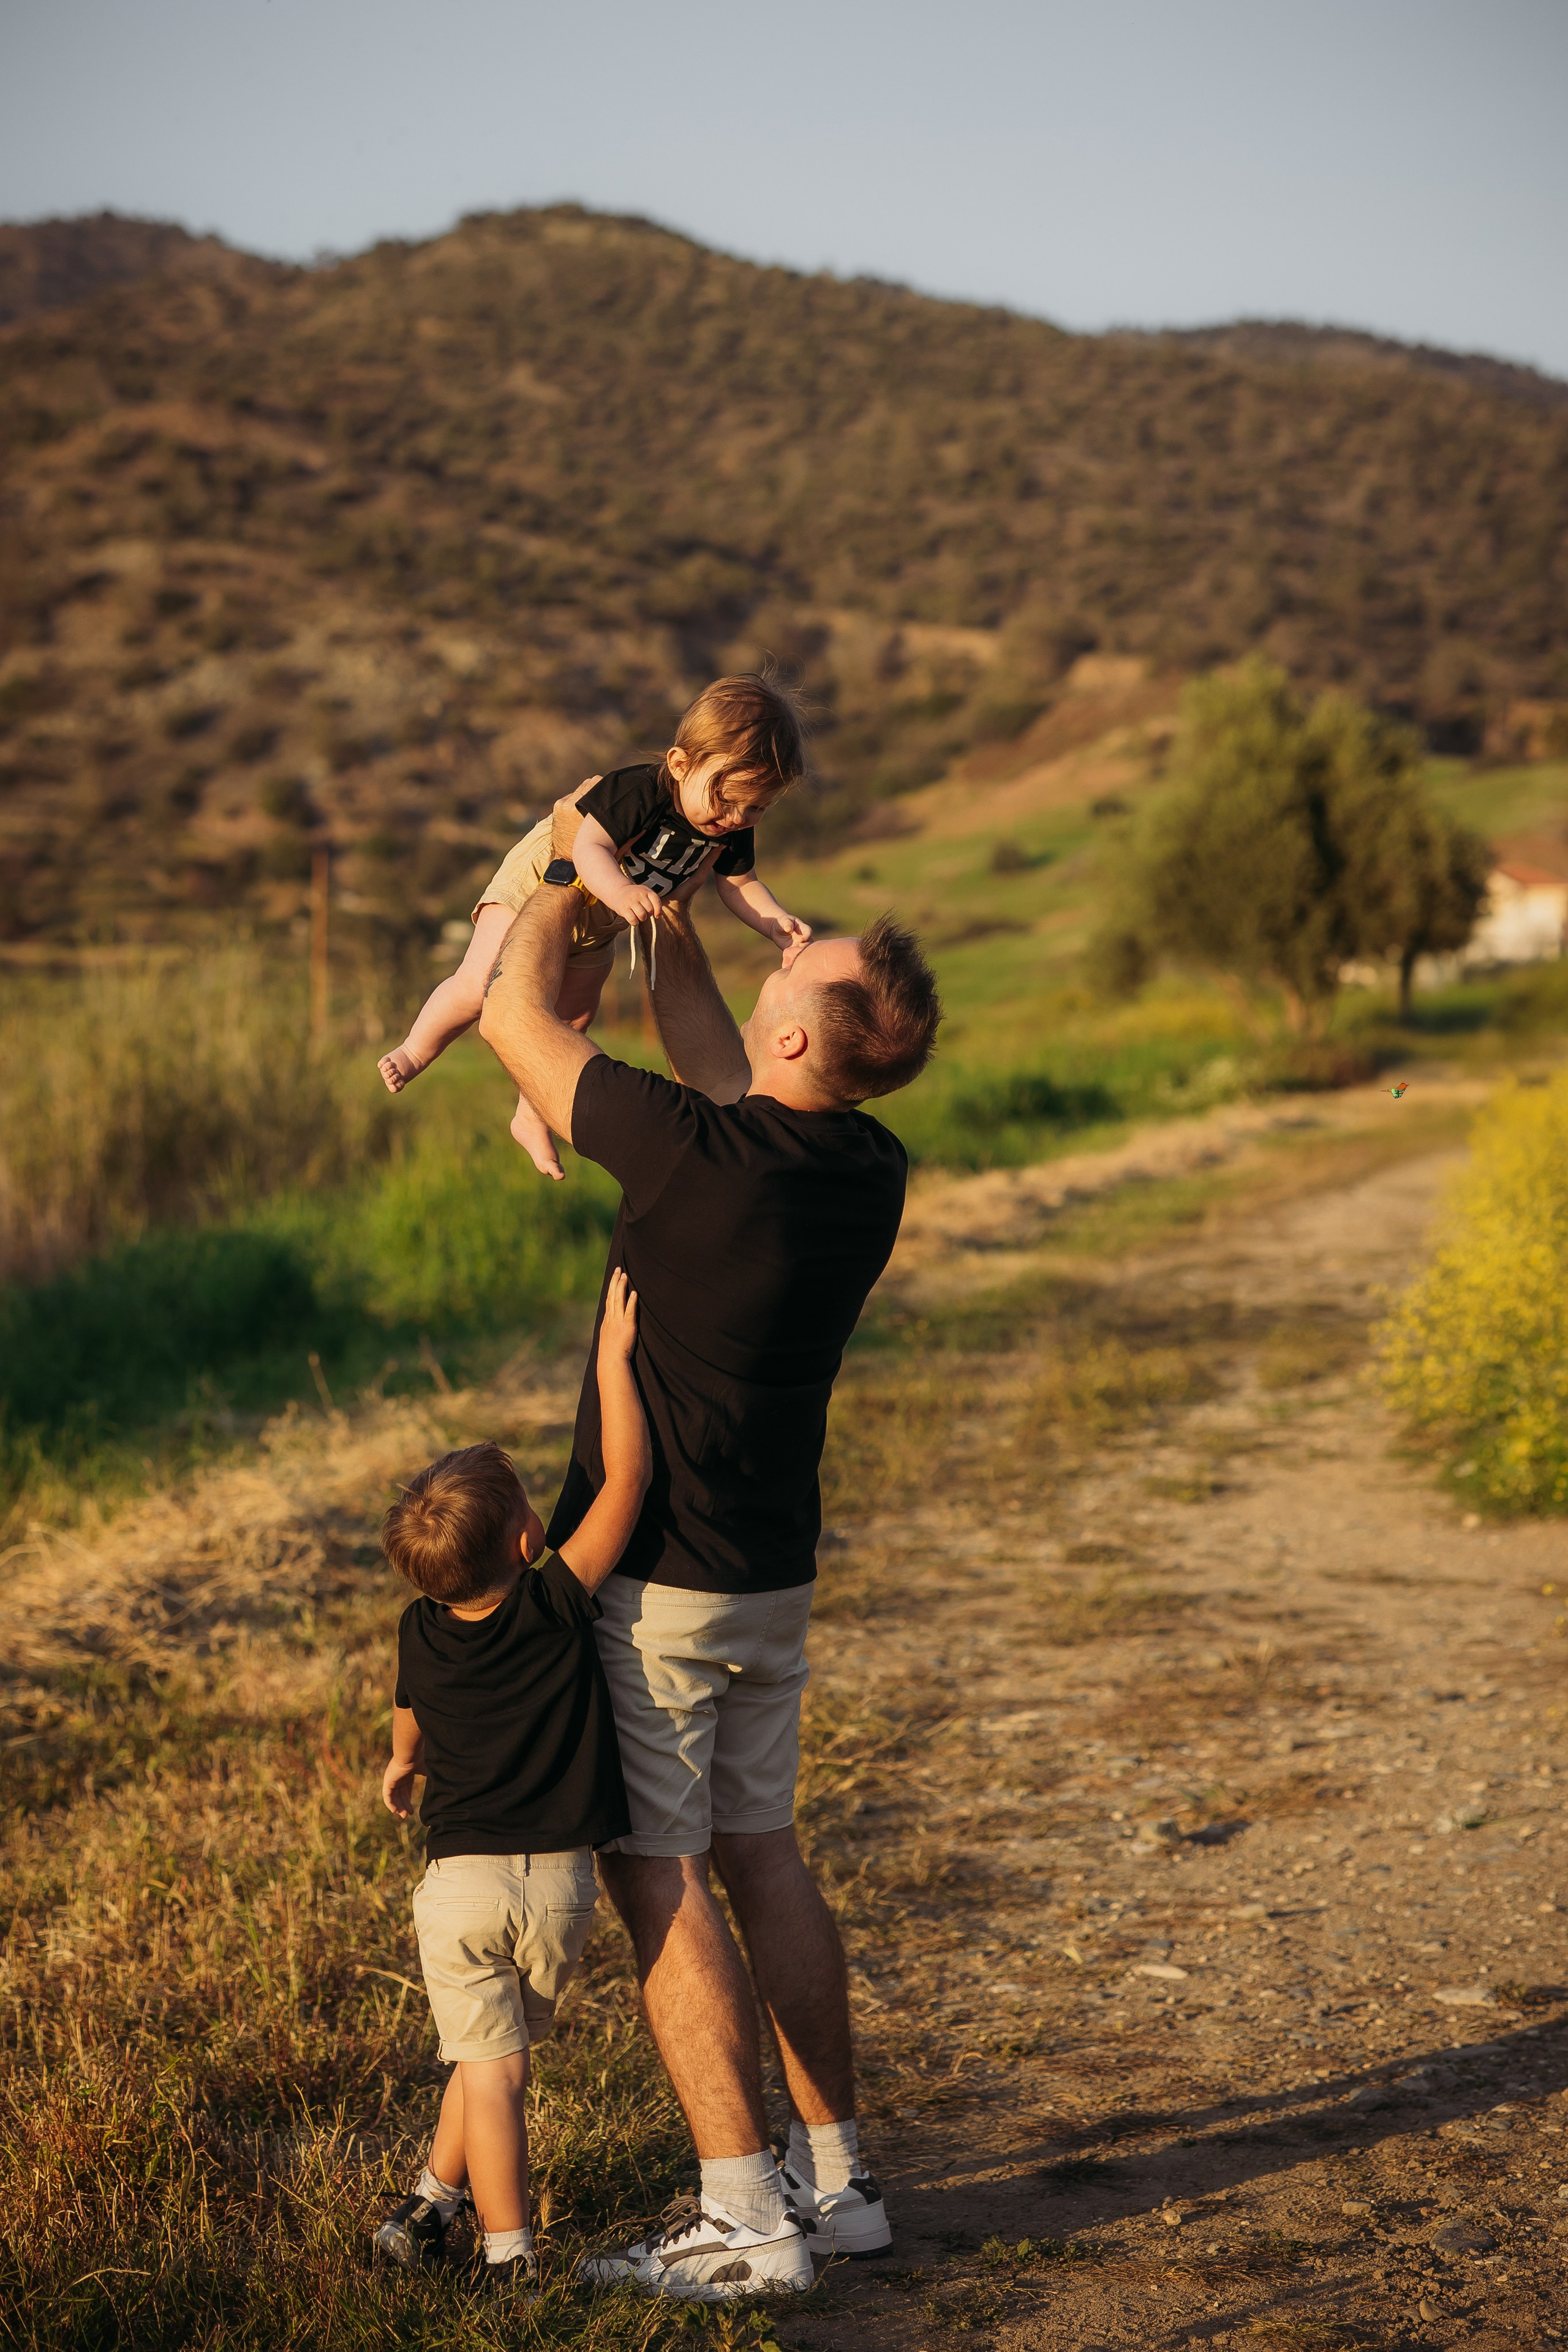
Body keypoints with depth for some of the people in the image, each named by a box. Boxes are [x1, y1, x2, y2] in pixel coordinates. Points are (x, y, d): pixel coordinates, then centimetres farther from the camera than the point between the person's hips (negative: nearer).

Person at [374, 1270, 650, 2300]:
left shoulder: (422, 1636, 0)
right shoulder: (557, 1604, -12)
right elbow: (626, 1477, -14)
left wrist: (403, 1768, 45)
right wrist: (613, 1354, -9)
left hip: (461, 1880, 1)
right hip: (560, 1879, -1)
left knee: (489, 2064, 3)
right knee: (498, 2051, 17)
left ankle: (509, 2254, 2)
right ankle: (436, 2200, 25)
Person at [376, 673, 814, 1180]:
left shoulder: (733, 832, -17)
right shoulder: (636, 792, -38)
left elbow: (740, 884, -3)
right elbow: (590, 847, -45)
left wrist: (776, 922, -20)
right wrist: (619, 891, -64)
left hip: (595, 931, 6)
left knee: (570, 1024, 12)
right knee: (481, 986, -15)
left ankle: (532, 1119, 32)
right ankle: (415, 1051, 12)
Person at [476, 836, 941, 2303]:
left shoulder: (695, 1151, -24)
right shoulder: (873, 1174, -3)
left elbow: (514, 1013, -9)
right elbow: (713, 1061, 17)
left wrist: (572, 870, 7)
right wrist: (658, 900, 22)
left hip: (648, 1579, -7)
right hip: (774, 1575, 7)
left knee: (655, 1879, 0)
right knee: (758, 1856, 16)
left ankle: (746, 2219, 1)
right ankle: (833, 2178, 21)